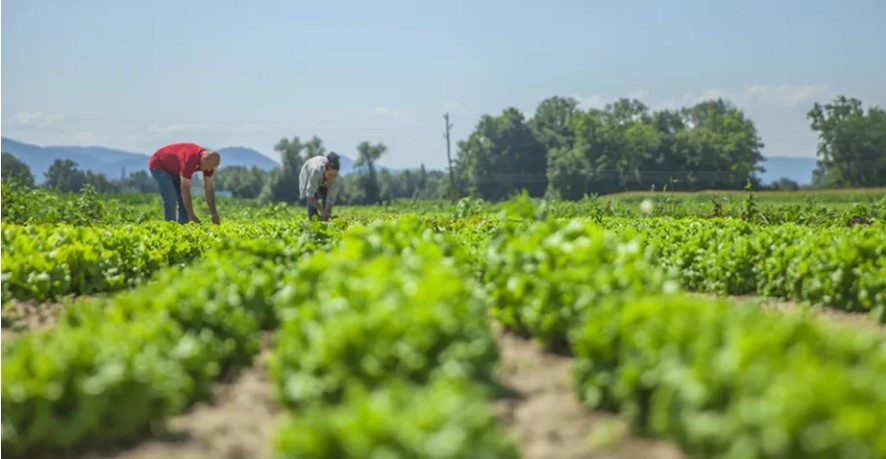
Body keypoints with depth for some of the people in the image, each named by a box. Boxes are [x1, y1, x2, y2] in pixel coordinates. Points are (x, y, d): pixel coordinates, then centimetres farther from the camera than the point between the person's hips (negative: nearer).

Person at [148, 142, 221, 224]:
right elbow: (185, 189, -38)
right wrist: (191, 215, -35)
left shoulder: (209, 161, -17)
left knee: (185, 200, -1)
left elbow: (209, 188, -8)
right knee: (171, 199, -20)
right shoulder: (190, 159, -41)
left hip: (174, 169, 8)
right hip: (159, 165, -8)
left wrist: (214, 214, -10)